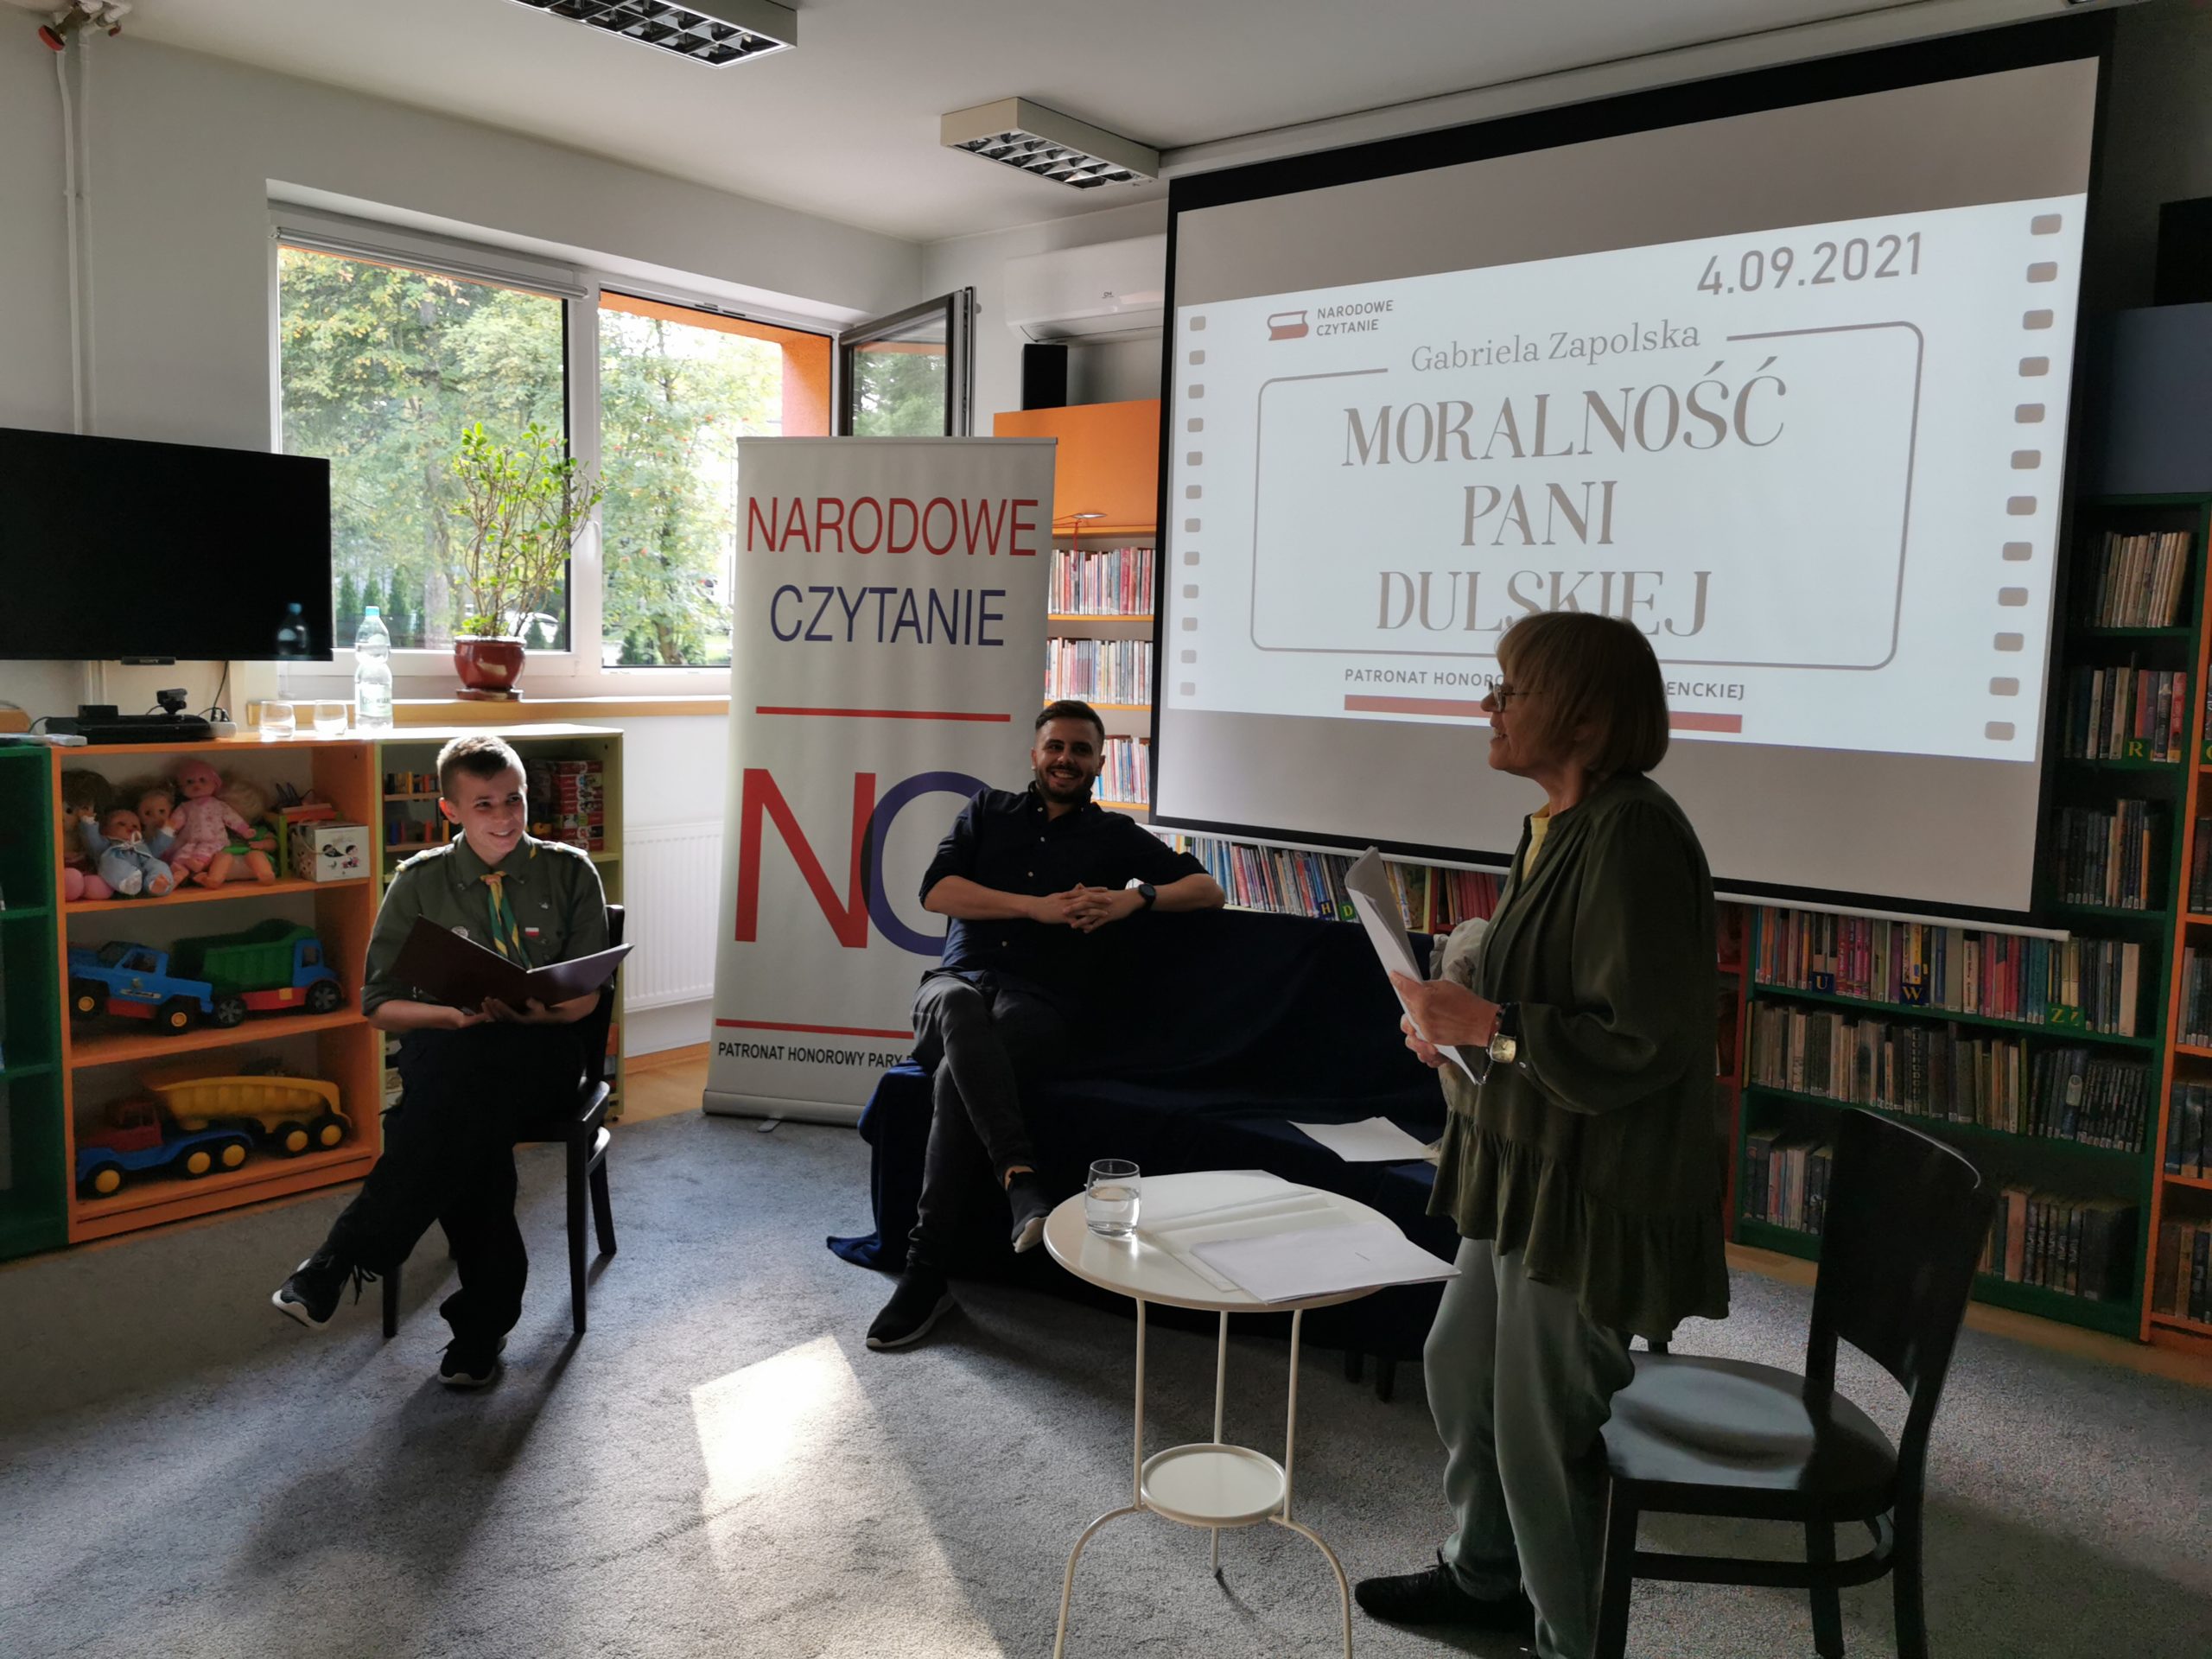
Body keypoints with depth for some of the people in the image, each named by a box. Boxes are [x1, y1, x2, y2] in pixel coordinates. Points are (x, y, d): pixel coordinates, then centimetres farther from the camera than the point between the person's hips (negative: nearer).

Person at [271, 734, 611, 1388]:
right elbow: (378, 1004, 7)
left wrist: (533, 1012, -20)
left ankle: (343, 1259, -34)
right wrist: (453, 1014, -13)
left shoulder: (569, 873, 6)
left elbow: (586, 998, 3)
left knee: (468, 1073, -36)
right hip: (444, 1045, 1)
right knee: (472, 1120, -36)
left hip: (540, 1047, -1)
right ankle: (486, 1315, -28)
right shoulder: (419, 882, 7)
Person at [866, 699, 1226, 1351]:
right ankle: (1021, 1182, -48)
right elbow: (936, 890, 5)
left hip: (1038, 1004, -1)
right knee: (959, 1006, -39)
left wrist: (1137, 897, -7)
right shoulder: (989, 812, 20)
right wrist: (1038, 906, -6)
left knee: (956, 1079, -34)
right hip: (957, 981, 1)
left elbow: (1208, 889, 13)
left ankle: (925, 1274, -30)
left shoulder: (1115, 836, 18)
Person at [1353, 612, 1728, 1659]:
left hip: (1588, 1190, -10)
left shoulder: (1631, 837, -23)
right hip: (1528, 1174, 10)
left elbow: (1643, 1042, -27)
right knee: (1459, 1367, 24)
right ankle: (1484, 1573, 47)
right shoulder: (1560, 826, 8)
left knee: (1544, 1427, 6)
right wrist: (1454, 1013, 6)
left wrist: (1488, 1024, -21)